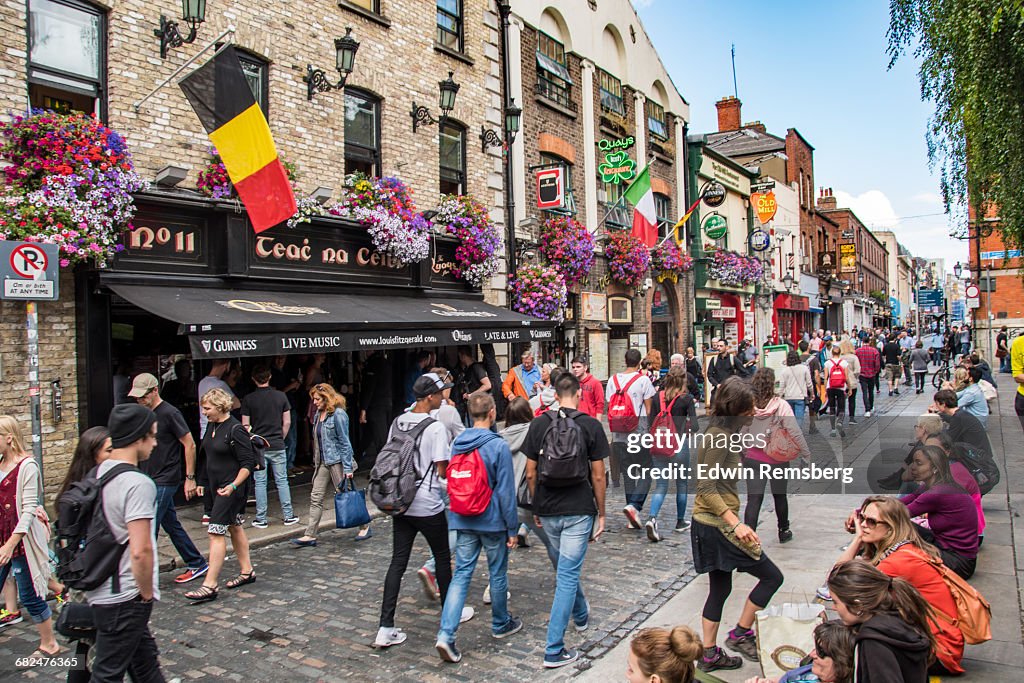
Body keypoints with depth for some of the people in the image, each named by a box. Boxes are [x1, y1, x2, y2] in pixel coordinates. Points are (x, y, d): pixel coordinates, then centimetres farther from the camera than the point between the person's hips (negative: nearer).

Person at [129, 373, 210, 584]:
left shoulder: (170, 414, -14)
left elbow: (190, 445, -13)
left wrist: (190, 477, -13)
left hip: (165, 482, -8)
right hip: (150, 481, 8)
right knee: (172, 526, 13)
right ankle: (197, 565, 23)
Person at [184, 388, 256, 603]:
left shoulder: (235, 430, -18)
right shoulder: (211, 426, 8)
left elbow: (248, 462, -18)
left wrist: (233, 486, -25)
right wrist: (203, 482, 19)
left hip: (231, 489, -9)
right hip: (216, 486, 9)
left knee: (216, 532, -9)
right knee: (234, 527, 16)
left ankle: (210, 586, -5)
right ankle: (247, 571, 28)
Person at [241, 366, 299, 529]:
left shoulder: (248, 399, -4)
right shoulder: (281, 396, -1)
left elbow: (245, 425, -3)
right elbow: (287, 422, 2)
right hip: (277, 446, 1)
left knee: (260, 483, 6)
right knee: (282, 481, 8)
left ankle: (261, 519, 10)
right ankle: (288, 516, 10)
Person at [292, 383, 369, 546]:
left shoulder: (338, 414, -14)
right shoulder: (318, 415, 10)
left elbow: (345, 442, -15)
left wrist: (348, 468, -17)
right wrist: (316, 461, 16)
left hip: (337, 461, -8)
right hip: (323, 462, 8)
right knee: (316, 497, 3)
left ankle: (365, 527, 20)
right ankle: (310, 535, 7)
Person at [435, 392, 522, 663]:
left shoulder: (457, 443, 2)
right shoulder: (498, 446, -16)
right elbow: (506, 491, -14)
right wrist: (512, 528, -6)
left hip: (463, 521, 4)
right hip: (493, 521, -4)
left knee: (461, 574, 6)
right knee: (498, 573, 14)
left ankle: (446, 634, -5)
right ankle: (500, 625, 33)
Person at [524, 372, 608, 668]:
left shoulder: (538, 424, 0)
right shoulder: (591, 425, -7)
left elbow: (530, 473, 3)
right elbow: (598, 476, -5)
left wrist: (536, 508, 15)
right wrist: (601, 514, 5)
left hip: (547, 510, 3)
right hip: (579, 510, -3)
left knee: (564, 568, 24)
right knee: (567, 574, 1)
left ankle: (581, 615, 48)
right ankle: (554, 649, 3)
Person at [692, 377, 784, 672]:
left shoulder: (723, 433, 10)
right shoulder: (718, 437, -20)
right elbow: (706, 488, -24)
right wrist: (736, 523, -26)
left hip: (713, 525, 10)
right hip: (717, 524, -10)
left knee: (720, 587, 17)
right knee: (771, 576, 2)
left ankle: (709, 655, 26)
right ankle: (740, 634, 14)